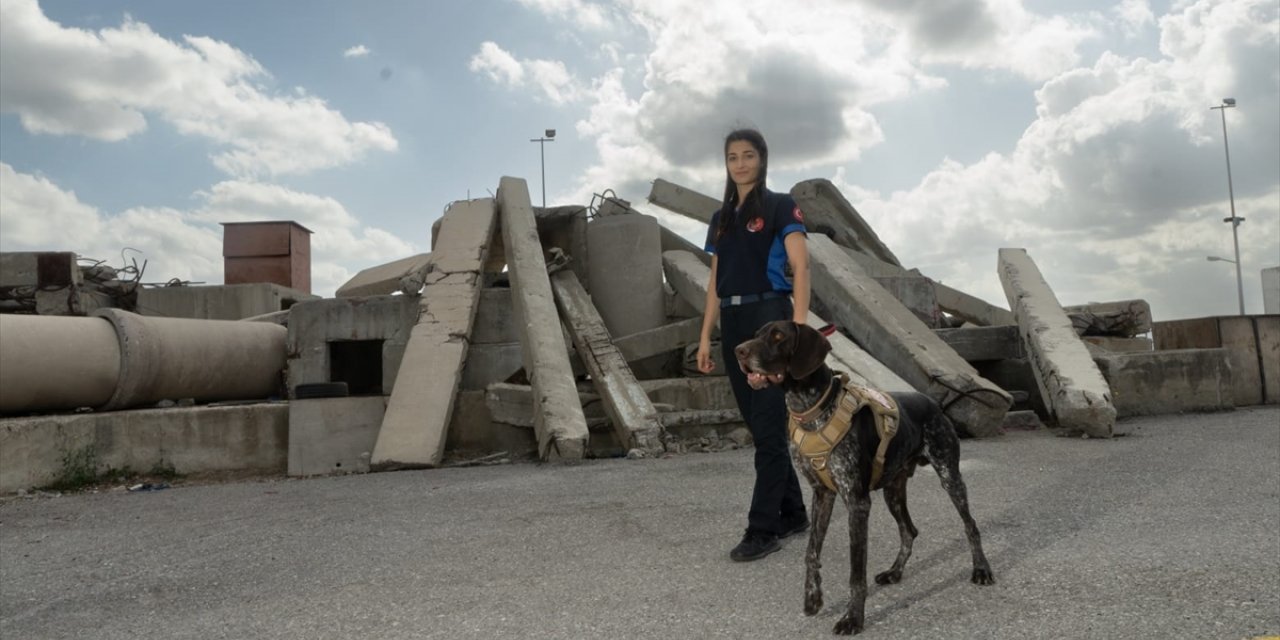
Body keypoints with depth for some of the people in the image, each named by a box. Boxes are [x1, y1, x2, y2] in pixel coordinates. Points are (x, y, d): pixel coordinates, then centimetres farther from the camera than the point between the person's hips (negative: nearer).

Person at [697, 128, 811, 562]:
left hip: (769, 316, -7)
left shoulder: (780, 207, -1)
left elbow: (801, 269, -10)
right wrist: (706, 337, 11)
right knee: (759, 425, 10)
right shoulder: (722, 218, 17)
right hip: (733, 323, 7)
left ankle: (761, 530, 1)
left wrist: (798, 328, -21)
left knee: (768, 427, -6)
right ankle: (792, 513, 24)